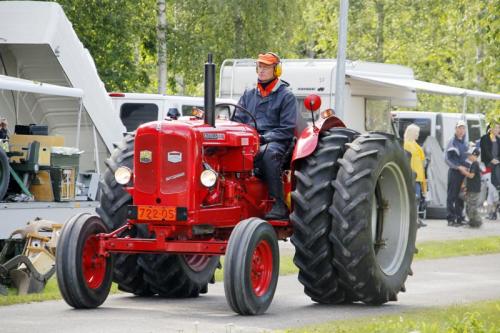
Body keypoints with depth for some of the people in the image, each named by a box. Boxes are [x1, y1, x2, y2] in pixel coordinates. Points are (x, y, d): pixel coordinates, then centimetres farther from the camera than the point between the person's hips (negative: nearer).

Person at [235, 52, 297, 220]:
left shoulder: (286, 96, 6)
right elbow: (237, 121, 20)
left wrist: (264, 138, -15)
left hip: (275, 142, -4)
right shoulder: (248, 95, 23)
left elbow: (287, 129, -2)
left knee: (268, 153, -41)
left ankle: (280, 205, -39)